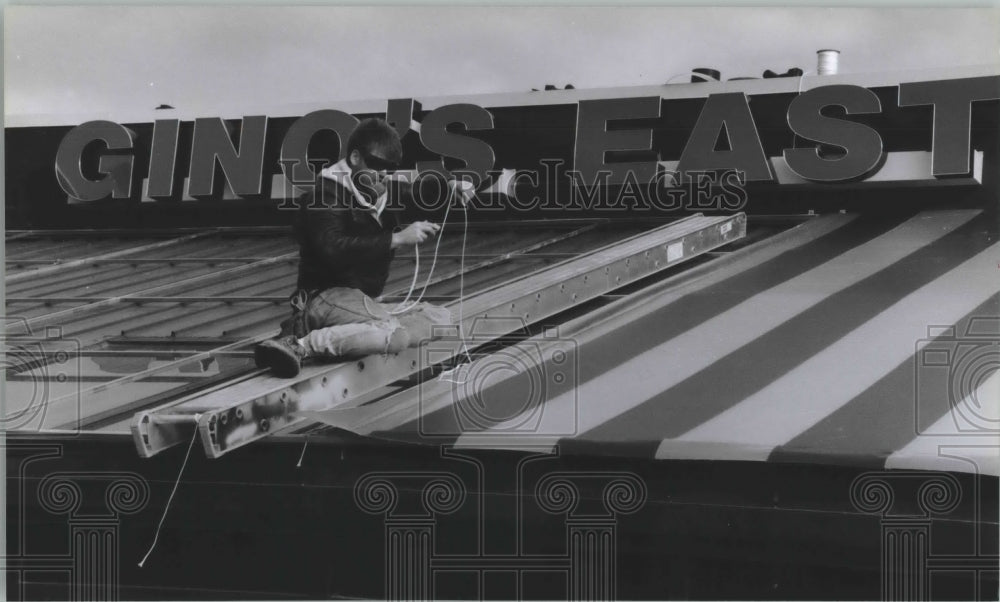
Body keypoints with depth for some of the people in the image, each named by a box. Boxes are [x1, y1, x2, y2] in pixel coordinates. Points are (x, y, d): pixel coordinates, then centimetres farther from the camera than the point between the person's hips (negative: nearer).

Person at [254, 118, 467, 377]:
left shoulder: (381, 192, 14)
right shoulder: (328, 194, -11)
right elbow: (333, 251, -28)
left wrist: (450, 187, 2)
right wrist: (397, 239, -29)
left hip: (364, 302, 10)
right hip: (328, 295, -10)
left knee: (441, 317, -2)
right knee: (395, 335, -32)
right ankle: (298, 345, -32)